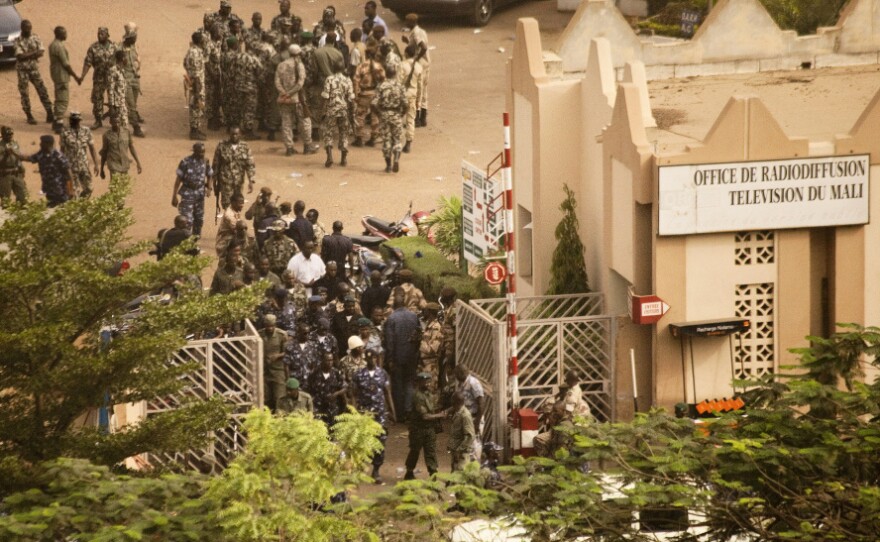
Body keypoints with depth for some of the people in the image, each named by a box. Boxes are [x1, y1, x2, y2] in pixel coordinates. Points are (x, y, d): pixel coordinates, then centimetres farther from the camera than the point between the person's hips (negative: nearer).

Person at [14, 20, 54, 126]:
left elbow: (41, 52, -8)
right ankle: (29, 116, 12)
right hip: (22, 70, -2)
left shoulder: (36, 38, 2)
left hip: (34, 68, 2)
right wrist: (34, 53, -16)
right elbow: (20, 56, -18)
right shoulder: (17, 41, -8)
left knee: (43, 91, -2)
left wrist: (27, 55, -19)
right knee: (24, 93, 2)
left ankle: (50, 115, 2)